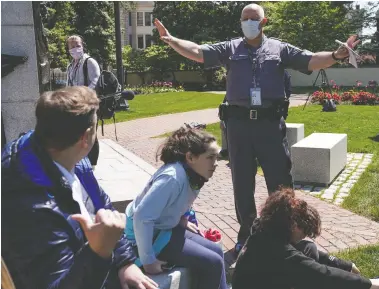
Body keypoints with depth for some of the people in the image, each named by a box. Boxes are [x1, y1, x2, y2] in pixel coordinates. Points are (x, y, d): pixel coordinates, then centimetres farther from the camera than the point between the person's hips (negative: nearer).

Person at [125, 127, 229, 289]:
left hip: (165, 227, 9)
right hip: (146, 234, -9)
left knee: (216, 252, 8)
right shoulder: (173, 177, -30)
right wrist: (148, 260, -29)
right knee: (213, 263, -10)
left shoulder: (192, 174, -3)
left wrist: (182, 220, 5)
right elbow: (142, 216, -36)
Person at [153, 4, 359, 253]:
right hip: (239, 123, 1)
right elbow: (197, 52, 1)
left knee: (280, 181, 6)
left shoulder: (280, 49, 8)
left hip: (270, 122, -1)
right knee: (242, 183, 11)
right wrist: (170, 39, -12)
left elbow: (312, 61, -1)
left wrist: (336, 55, -19)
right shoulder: (229, 49, 9)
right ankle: (246, 234, 29)